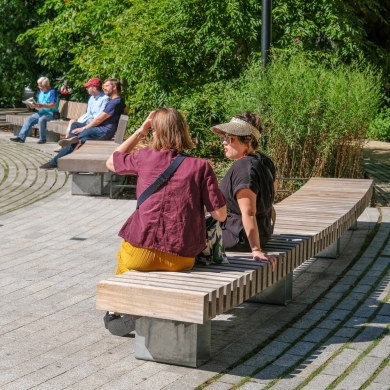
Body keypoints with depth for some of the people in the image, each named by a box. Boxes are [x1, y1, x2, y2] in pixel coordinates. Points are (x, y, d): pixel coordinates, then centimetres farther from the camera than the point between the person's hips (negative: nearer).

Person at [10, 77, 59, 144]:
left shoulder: (52, 92, -10)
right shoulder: (41, 92, 16)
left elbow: (53, 105, -20)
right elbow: (38, 104, 20)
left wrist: (42, 105, -32)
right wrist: (33, 106, -3)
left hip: (50, 113, -8)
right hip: (41, 113, 8)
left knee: (41, 119, -35)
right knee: (29, 119, -8)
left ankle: (43, 139, -22)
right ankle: (21, 137, -12)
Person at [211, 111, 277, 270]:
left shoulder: (242, 168, -28)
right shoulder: (265, 161, 1)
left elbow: (249, 213, -31)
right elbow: (273, 188, 20)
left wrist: (256, 250, -32)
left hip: (239, 237, -9)